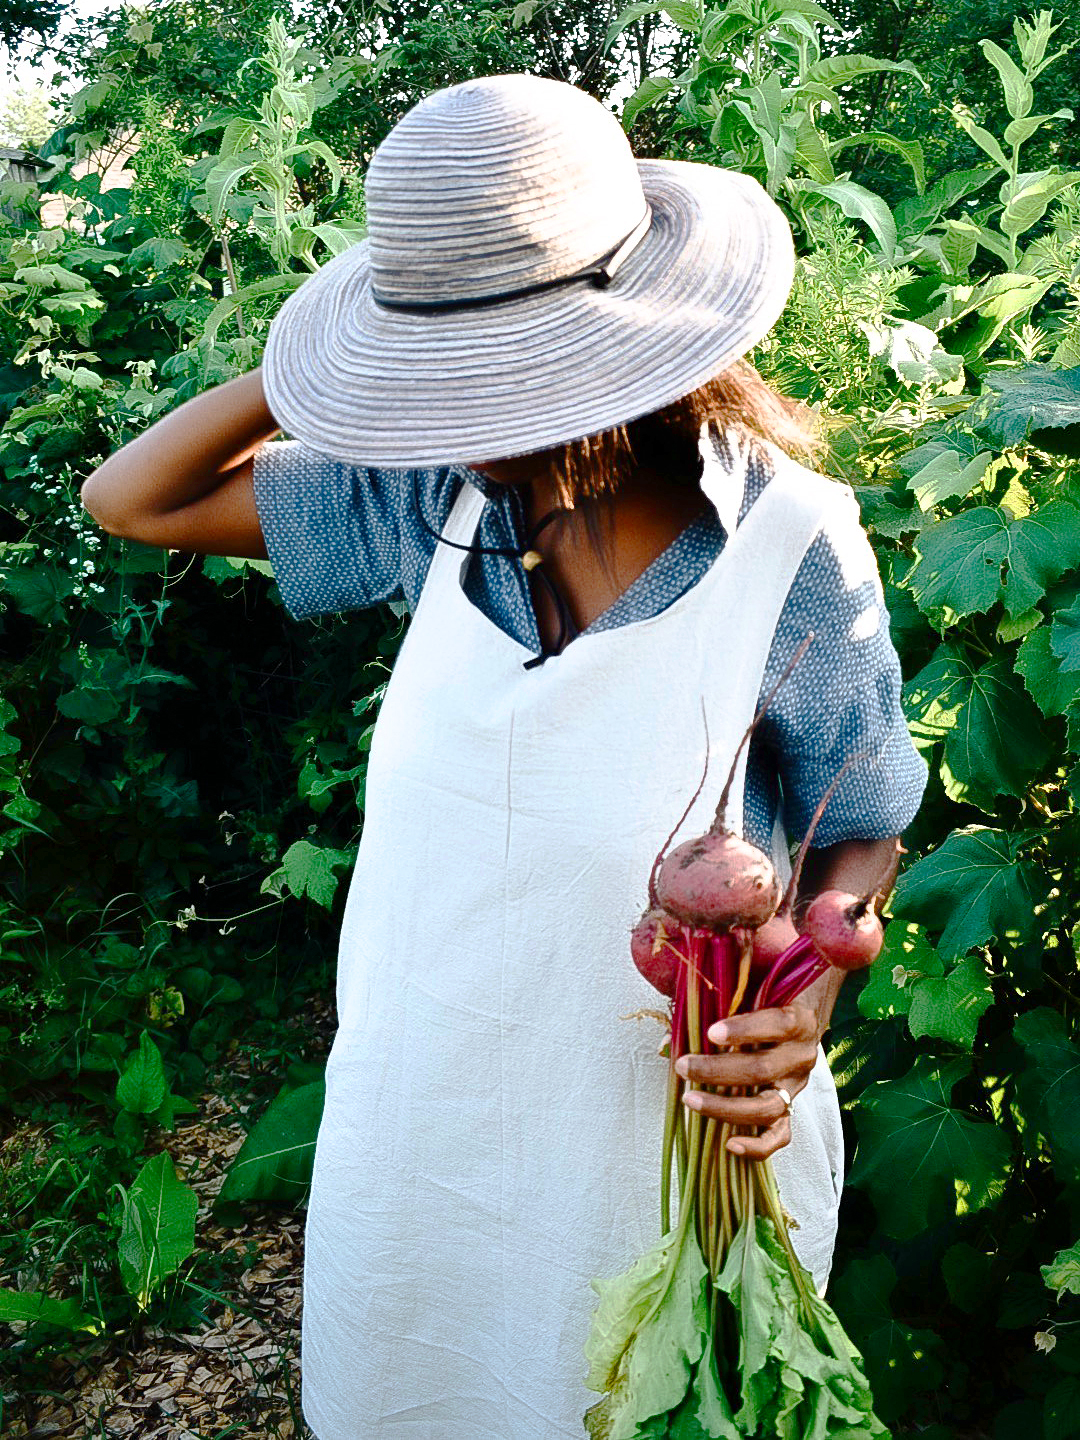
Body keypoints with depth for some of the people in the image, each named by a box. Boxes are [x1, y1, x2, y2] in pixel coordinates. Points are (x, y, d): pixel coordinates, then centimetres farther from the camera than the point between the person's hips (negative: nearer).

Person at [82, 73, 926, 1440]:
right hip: (419, 1111, 4)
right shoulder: (441, 495, -10)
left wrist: (801, 1012, -26)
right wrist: (357, 365, -13)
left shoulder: (793, 554, -19)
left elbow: (863, 832, -6)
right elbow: (129, 499, -3)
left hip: (669, 1141, -3)